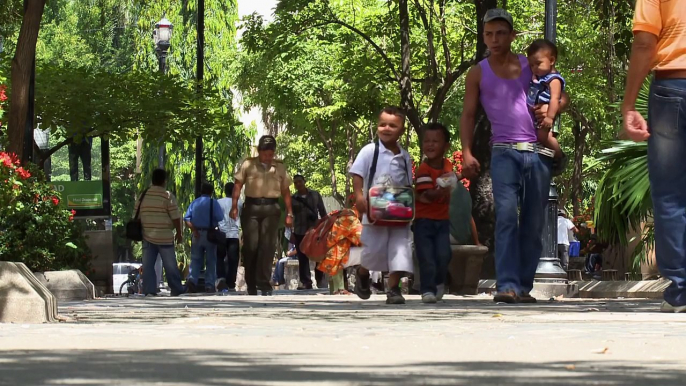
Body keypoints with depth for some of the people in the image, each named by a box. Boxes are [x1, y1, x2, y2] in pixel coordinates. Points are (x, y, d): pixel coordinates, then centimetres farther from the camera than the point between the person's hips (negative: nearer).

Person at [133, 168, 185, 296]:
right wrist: (179, 233, 2)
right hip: (165, 237, -3)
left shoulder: (143, 196, 5)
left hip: (147, 236, 3)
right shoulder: (168, 196, -8)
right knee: (170, 265, 6)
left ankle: (149, 290, -2)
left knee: (148, 264, 4)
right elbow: (176, 217, -9)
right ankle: (177, 290, 14)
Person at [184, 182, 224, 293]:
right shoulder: (213, 203, -3)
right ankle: (210, 285, 1)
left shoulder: (194, 203, 8)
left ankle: (192, 279, -15)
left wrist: (194, 229, -7)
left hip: (197, 234, 3)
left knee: (195, 259, 7)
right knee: (210, 261, 3)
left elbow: (187, 219, -1)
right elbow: (220, 218, -13)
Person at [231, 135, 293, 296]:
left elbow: (285, 191, 14)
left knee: (267, 246, -5)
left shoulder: (280, 167, 12)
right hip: (251, 207, -1)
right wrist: (234, 206, -8)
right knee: (251, 245, -3)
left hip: (271, 209, 1)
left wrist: (289, 213, 9)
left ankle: (264, 285, -5)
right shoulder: (248, 165, 5)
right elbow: (238, 185, 3)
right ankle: (251, 285, 8)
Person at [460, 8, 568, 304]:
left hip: (538, 151, 2)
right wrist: (467, 153, -4)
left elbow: (562, 96, 16)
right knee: (507, 215, -19)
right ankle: (507, 286, -25)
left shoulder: (531, 65, 11)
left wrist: (551, 109, -8)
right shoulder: (478, 73, 9)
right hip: (504, 152, -2)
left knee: (533, 223, 3)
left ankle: (524, 285, 10)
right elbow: (468, 115, 9)